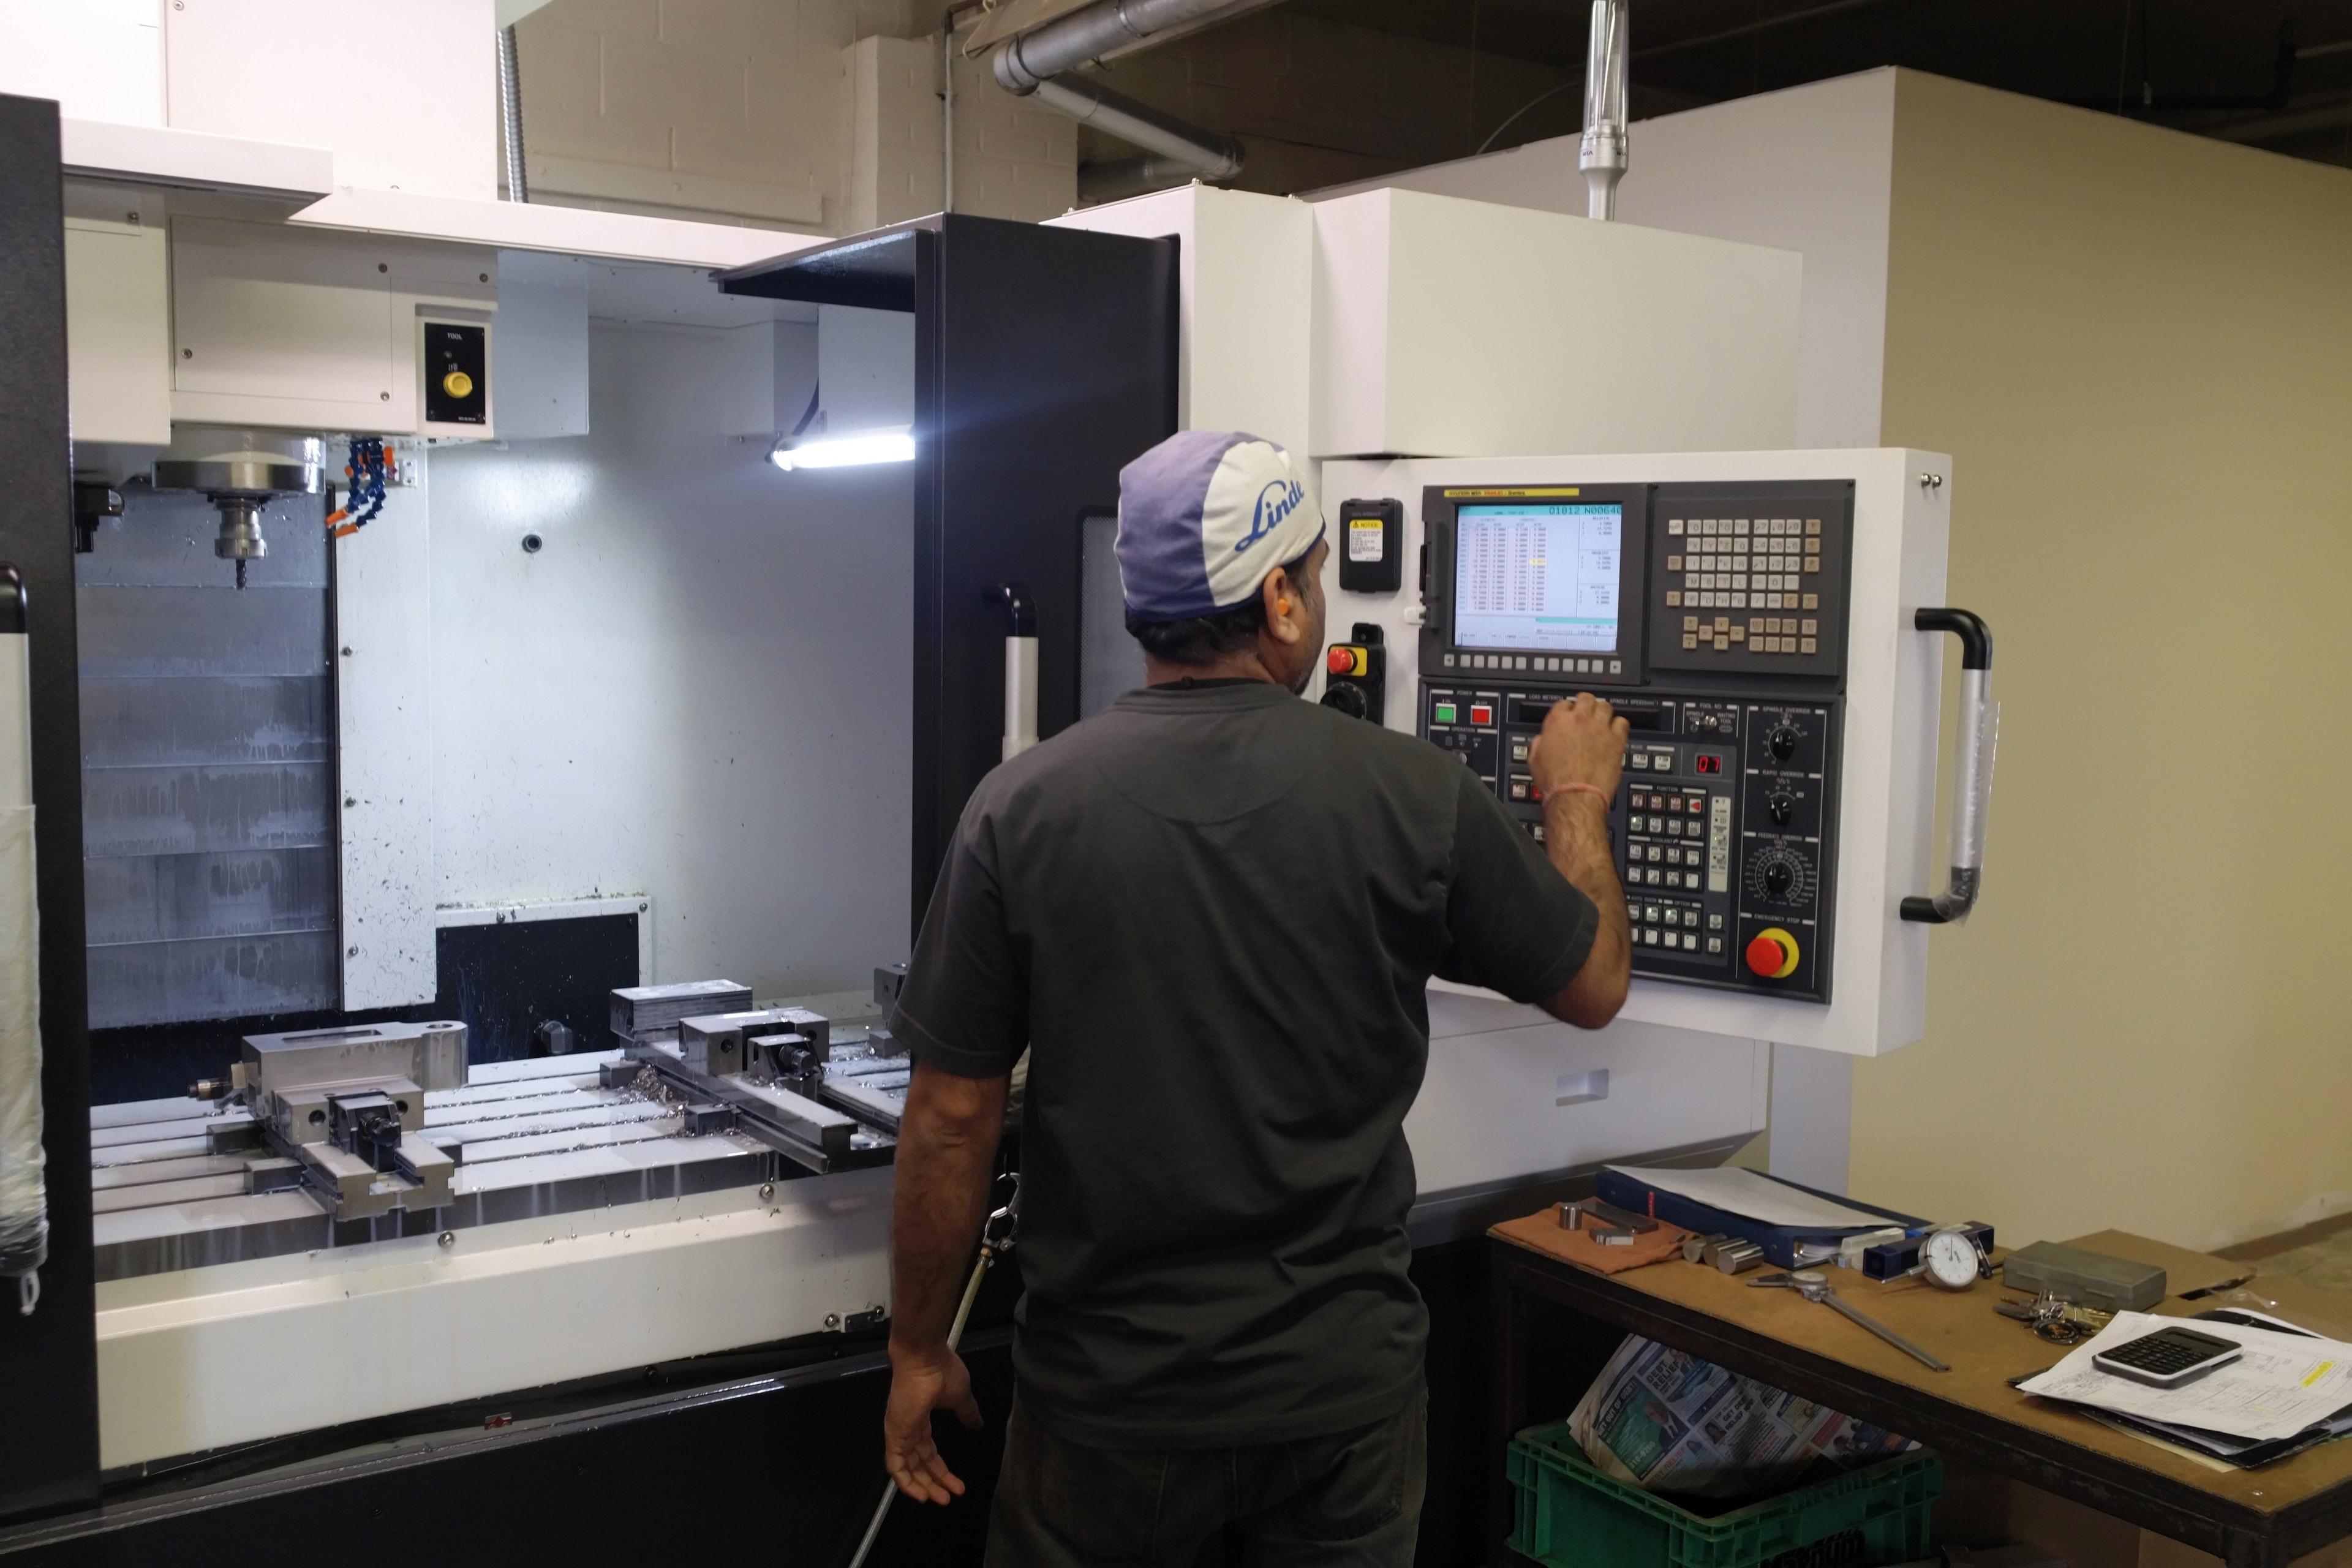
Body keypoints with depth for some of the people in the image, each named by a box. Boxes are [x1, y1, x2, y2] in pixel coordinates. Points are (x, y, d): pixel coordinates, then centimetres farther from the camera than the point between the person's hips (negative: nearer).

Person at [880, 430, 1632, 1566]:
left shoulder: (1020, 808, -13)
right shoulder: (1416, 795, -11)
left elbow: (952, 1117, -8)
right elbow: (1594, 986, 4)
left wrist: (918, 1351, 6)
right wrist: (1578, 801, 21)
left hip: (1111, 1396, 0)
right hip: (1346, 1387, 1)